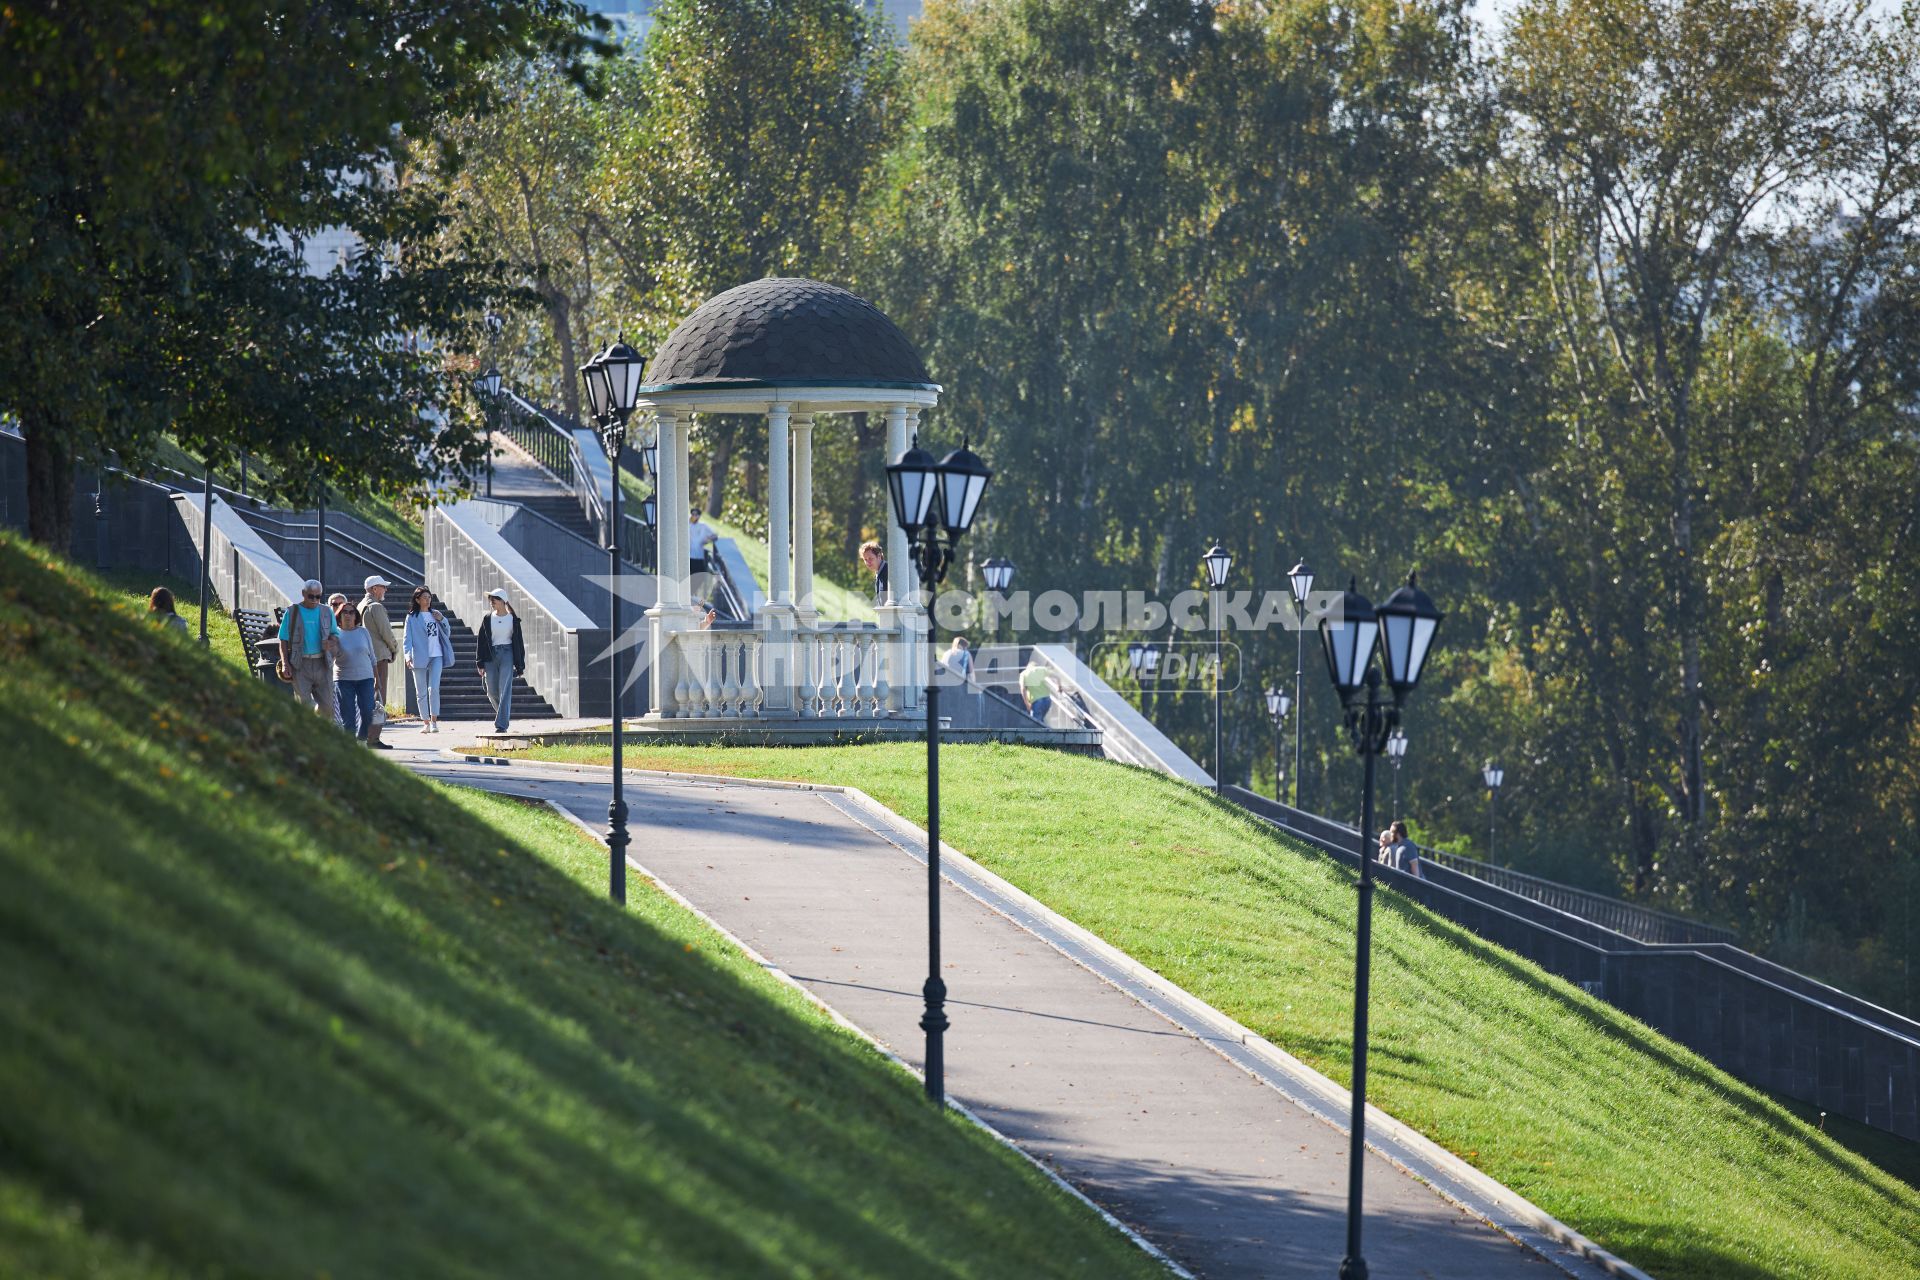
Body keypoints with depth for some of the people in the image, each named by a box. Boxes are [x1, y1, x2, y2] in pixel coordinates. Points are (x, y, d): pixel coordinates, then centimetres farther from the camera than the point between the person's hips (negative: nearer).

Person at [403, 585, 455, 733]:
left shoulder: (435, 614, 12)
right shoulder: (412, 617, 2)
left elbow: (446, 634, 18)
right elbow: (407, 637, -3)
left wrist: (442, 620, 1)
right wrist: (408, 655, -17)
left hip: (436, 656, 1)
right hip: (419, 658, -1)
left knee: (434, 688, -12)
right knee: (421, 691, 3)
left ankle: (434, 721, -9)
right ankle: (426, 722, 10)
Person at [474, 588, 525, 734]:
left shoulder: (513, 619, 2)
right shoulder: (488, 619, 6)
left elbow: (518, 642, 5)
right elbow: (481, 641, 6)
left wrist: (520, 664, 1)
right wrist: (481, 664, 0)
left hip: (507, 655, -3)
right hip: (490, 656, 3)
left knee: (505, 689, -11)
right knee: (492, 691, 5)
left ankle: (501, 724, -13)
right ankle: (504, 715, 30)